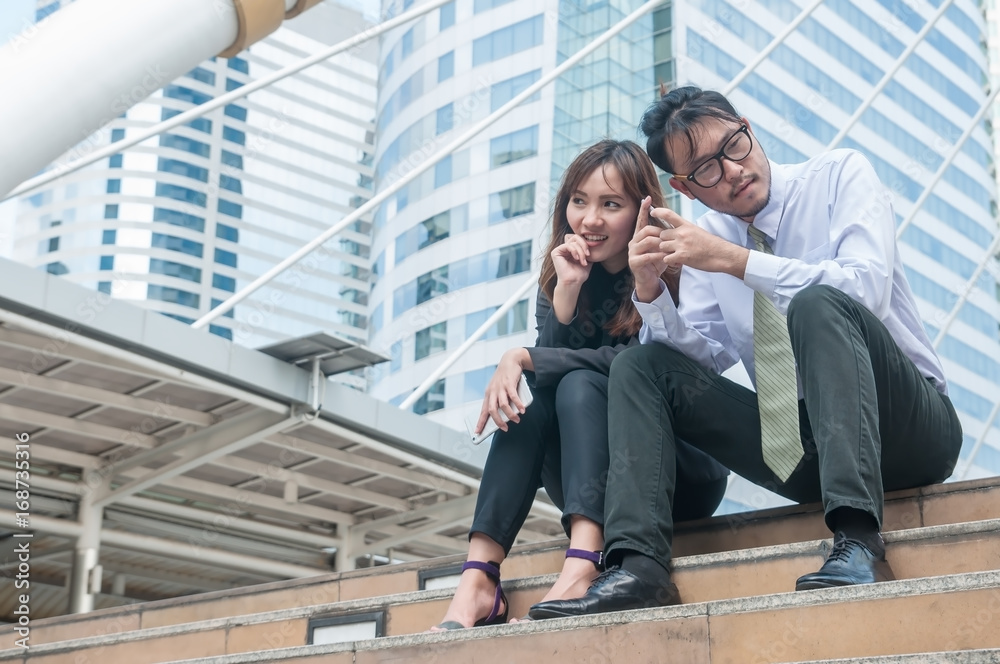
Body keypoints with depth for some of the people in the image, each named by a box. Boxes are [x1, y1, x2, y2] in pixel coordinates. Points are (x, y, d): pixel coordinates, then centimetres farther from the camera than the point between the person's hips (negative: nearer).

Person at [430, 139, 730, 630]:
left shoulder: (670, 274, -8)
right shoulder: (558, 277, 5)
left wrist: (522, 359, -22)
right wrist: (566, 292, -19)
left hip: (684, 471, -4)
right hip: (601, 489, 4)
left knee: (579, 386, -28)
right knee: (528, 410, -24)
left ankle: (583, 563, -48)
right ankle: (477, 581, -40)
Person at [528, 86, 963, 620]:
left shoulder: (842, 174, -4)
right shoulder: (707, 237, 8)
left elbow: (867, 287, -21)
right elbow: (704, 359, 3)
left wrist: (737, 261, -23)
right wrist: (650, 292, -14)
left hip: (906, 428, -5)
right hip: (798, 450, 5)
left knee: (816, 305, -32)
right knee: (639, 363, -4)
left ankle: (858, 544, -42)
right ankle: (638, 566, -22)